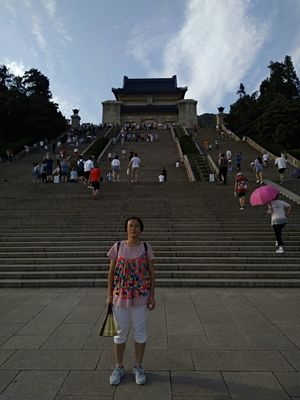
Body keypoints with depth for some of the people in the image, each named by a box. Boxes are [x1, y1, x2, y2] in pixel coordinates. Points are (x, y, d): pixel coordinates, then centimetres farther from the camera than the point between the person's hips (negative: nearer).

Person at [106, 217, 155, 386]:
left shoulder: (146, 247, -3)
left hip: (141, 297, 0)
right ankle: (119, 368, 32)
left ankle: (138, 368, 31)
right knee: (120, 332, 13)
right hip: (120, 296, 1)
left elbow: (151, 273, -1)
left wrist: (152, 296, -4)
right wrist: (109, 295, -1)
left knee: (140, 332, 11)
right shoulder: (118, 247, -2)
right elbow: (111, 272, 2)